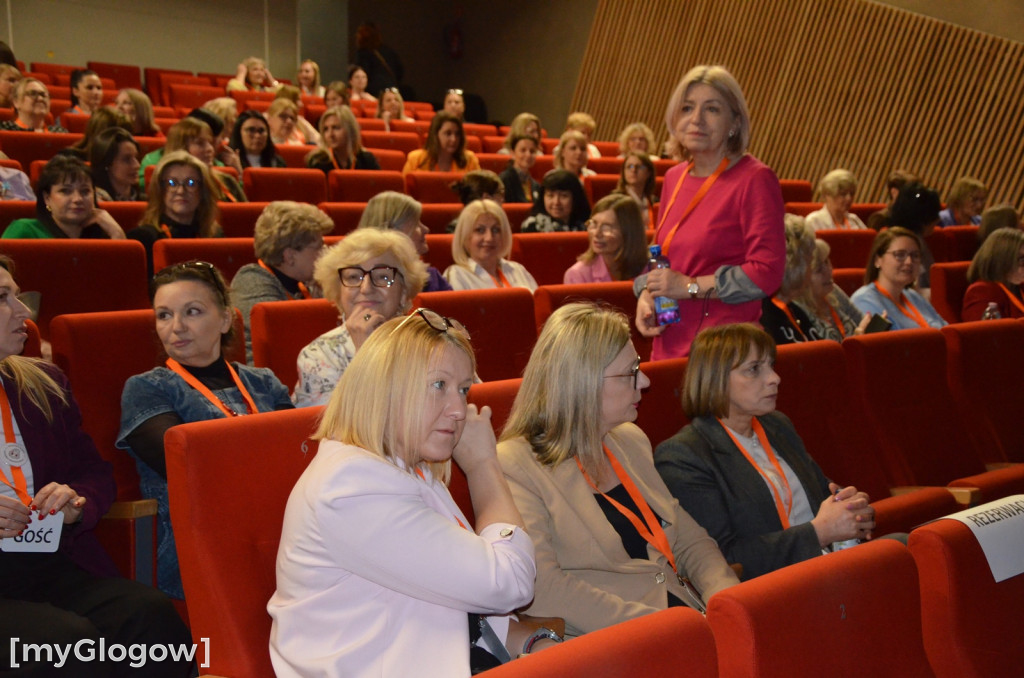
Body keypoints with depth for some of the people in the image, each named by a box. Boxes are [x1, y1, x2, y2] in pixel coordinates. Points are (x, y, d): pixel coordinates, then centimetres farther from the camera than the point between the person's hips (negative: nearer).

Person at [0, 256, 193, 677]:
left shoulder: (44, 384, 17)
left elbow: (96, 473, 21)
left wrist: (75, 504, -2)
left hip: (55, 567, 4)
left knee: (152, 612, -25)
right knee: (67, 638, -33)